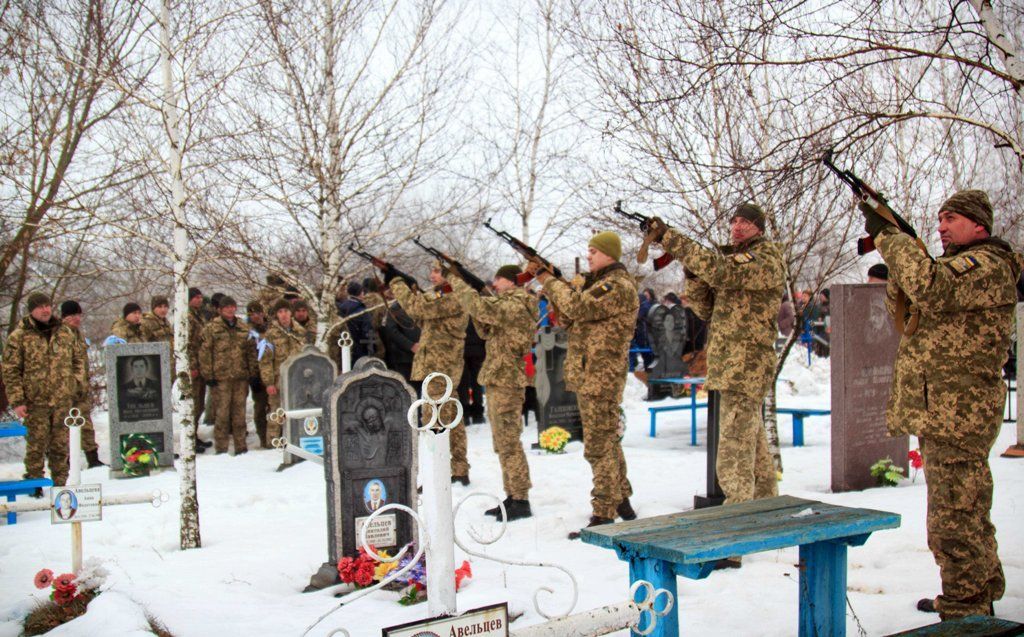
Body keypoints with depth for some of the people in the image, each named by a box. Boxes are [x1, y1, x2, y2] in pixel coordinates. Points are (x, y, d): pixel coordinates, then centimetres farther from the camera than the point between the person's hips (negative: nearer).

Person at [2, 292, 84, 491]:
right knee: (36, 444, 0)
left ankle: (60, 482, 19)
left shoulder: (65, 332, 9)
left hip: (63, 400, 3)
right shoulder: (19, 337, -3)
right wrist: (17, 401, -9)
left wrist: (76, 382, 7)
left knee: (61, 444, 8)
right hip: (36, 401, -3)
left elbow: (77, 359, 21)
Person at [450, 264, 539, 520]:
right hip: (497, 381, 10)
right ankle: (512, 497, 20)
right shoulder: (507, 305, 17)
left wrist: (456, 281, -11)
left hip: (506, 382, -10)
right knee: (503, 443, 14)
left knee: (509, 443, -7)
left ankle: (521, 500, -2)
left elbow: (478, 306, -25)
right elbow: (486, 332, 21)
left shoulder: (515, 305, -15)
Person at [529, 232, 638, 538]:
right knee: (608, 441, 18)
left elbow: (577, 307, -25)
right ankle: (621, 502, 30)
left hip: (600, 377, -10)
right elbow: (569, 311, 15)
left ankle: (604, 516, -3)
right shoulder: (598, 282, 18)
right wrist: (546, 277, 3)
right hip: (589, 376, 10)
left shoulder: (618, 285, -15)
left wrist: (548, 279, -11)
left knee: (599, 446, -7)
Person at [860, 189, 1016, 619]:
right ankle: (982, 592, 35)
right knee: (965, 515, 21)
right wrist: (895, 265, 2)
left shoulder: (988, 265, -12)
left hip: (956, 417, -11)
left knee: (954, 523, -7)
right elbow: (906, 318, 17)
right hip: (941, 413, 11)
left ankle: (965, 616, 1)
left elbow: (929, 288, -31)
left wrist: (888, 235, -23)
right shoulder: (955, 267, 21)